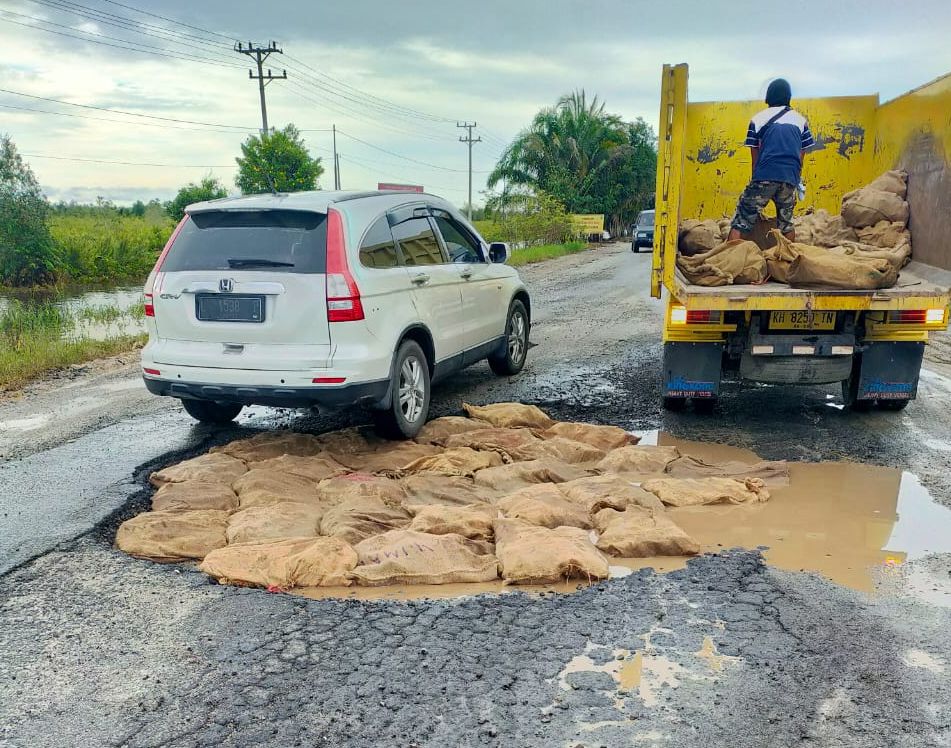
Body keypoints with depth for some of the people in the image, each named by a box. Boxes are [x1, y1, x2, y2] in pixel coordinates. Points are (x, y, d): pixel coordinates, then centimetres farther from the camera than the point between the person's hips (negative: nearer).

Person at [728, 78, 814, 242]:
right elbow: (801, 156, 16)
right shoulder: (800, 120, 16)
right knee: (786, 222, 19)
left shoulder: (758, 119, 9)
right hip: (790, 178, 3)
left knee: (741, 221, -2)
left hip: (764, 176, -3)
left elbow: (755, 156, 10)